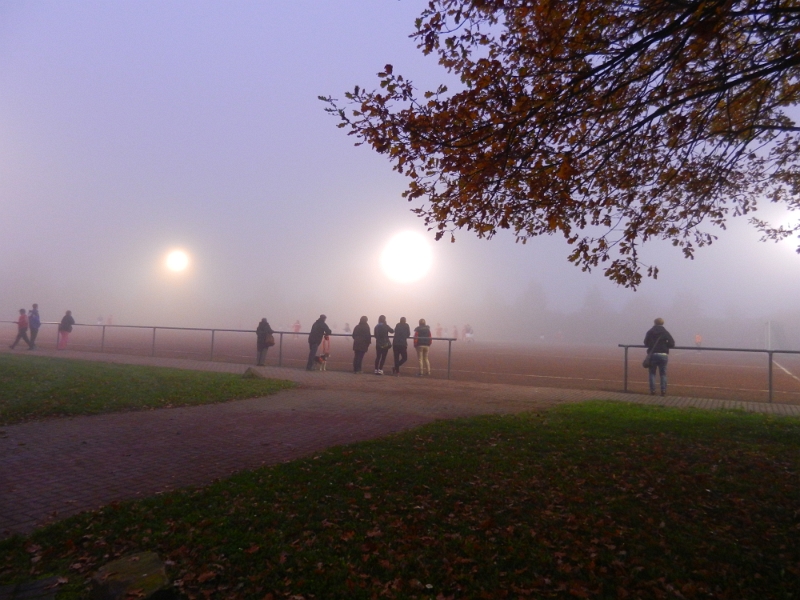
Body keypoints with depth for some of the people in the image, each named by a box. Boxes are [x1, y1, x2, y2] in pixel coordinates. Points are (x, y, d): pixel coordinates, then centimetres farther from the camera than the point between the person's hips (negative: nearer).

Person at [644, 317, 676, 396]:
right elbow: (672, 344, -3)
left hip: (652, 354, 0)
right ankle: (663, 391, 4)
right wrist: (664, 345, 14)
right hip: (663, 355, 0)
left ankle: (652, 391, 2)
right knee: (663, 374, 8)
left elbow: (646, 343, 4)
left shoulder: (650, 332, 3)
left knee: (652, 373, 8)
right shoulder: (665, 332, 2)